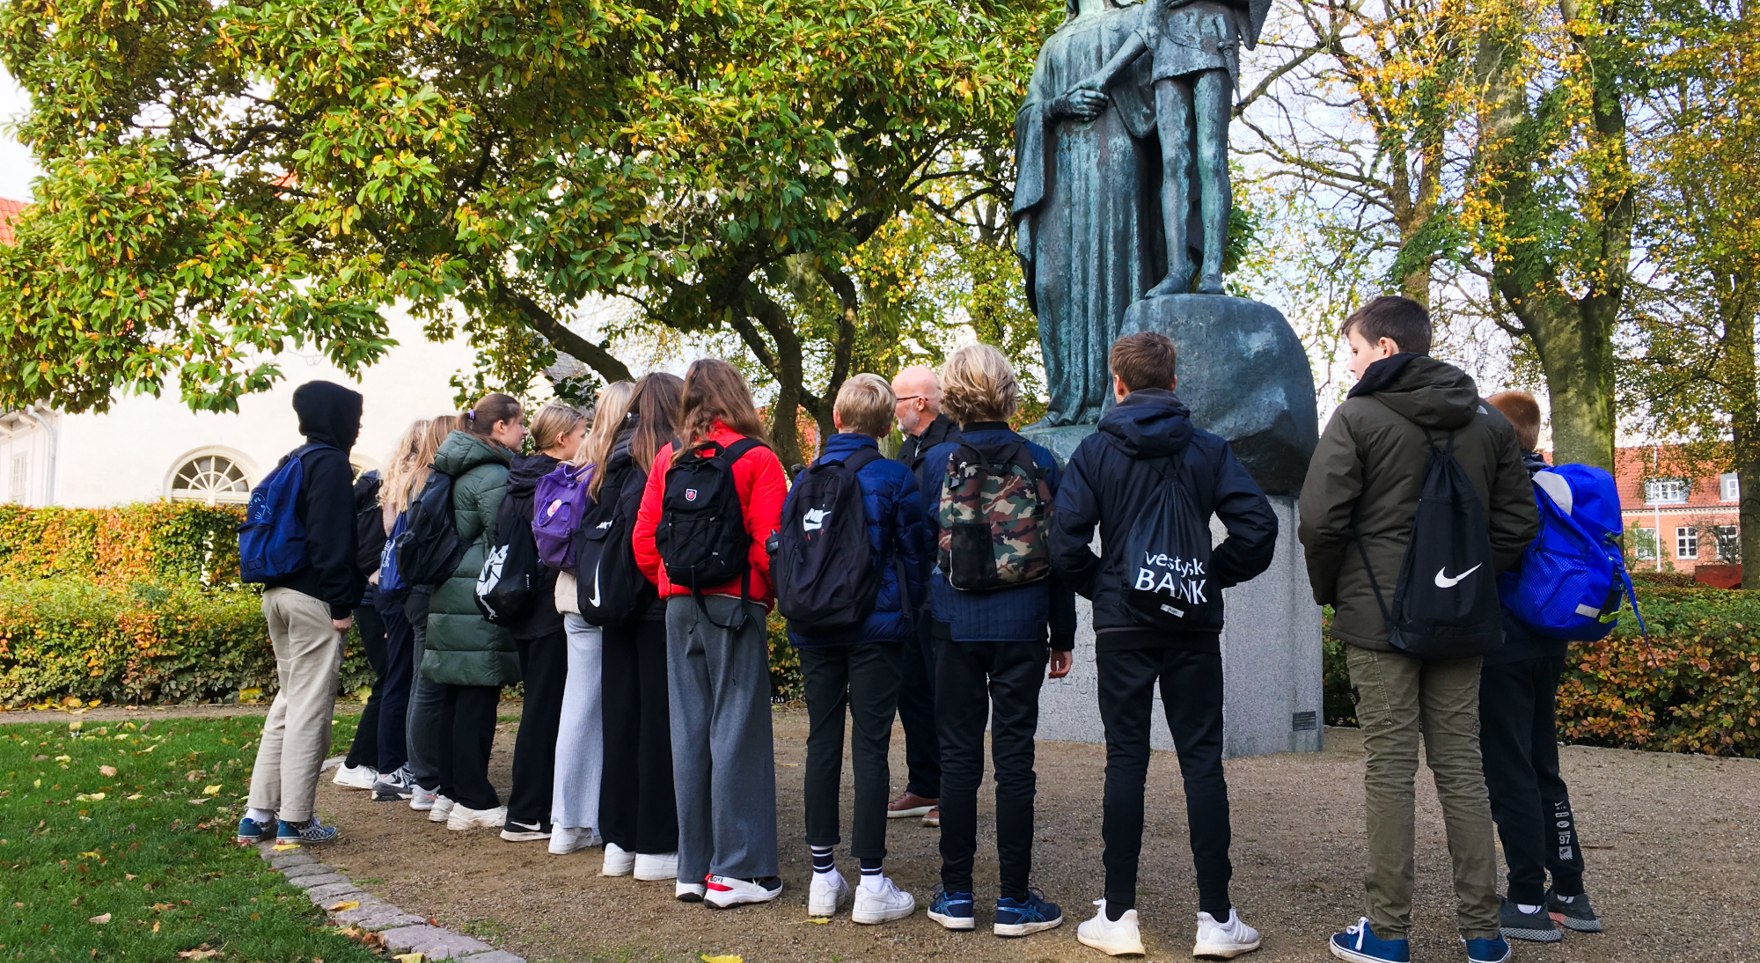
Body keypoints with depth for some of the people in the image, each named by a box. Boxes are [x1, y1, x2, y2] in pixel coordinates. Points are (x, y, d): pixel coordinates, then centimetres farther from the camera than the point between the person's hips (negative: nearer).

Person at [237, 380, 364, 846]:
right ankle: (295, 820, 2)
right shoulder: (331, 463, -10)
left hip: (278, 594, 9)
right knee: (310, 708, -3)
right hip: (315, 599, -9)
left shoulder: (293, 462, 18)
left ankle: (258, 813, 17)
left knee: (288, 702, 16)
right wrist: (341, 603, -15)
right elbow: (331, 539, -17)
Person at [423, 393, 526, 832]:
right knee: (478, 699, -5)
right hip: (481, 601, -10)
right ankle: (474, 801, -1)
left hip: (452, 596, 10)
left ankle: (449, 793, 20)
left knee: (457, 697, 13)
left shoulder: (457, 471, 16)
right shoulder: (492, 475, -14)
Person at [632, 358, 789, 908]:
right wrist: (772, 595, 3)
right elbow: (767, 545, -13)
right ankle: (737, 871, 5)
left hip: (680, 608, 5)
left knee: (688, 731, 10)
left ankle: (693, 868, 18)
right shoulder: (756, 458, -7)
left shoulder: (668, 459, 5)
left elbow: (644, 542, 6)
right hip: (736, 606, -5)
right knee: (737, 731, 1)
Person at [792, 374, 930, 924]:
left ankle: (823, 877, 15)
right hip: (877, 628, -3)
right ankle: (871, 883, 2)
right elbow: (914, 554, -1)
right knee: (870, 746, -1)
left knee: (822, 744, 9)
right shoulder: (894, 478, -5)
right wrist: (909, 617, 11)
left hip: (815, 628, 3)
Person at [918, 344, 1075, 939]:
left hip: (956, 625, 0)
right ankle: (1015, 900, 9)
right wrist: (1063, 634, 8)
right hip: (1021, 627, 0)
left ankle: (955, 894, 15)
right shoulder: (1039, 461, -1)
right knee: (1014, 757, 4)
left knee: (958, 755, 8)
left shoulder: (936, 462, -2)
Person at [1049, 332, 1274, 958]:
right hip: (1194, 626, 1)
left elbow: (1065, 541, -10)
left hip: (1121, 627, 0)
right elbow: (1258, 526, -9)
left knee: (1126, 760, 5)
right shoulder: (1209, 449, 1)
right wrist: (1213, 576, 6)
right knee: (1202, 760, 5)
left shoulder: (1095, 451, -2)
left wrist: (1099, 587, 6)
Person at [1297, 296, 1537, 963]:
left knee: (1389, 769, 0)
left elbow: (1320, 519, -13)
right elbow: (1518, 523, 8)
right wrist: (1470, 581, 14)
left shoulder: (1358, 417, -7)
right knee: (1461, 767, 10)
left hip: (1378, 617, -5)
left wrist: (1329, 590, 3)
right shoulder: (1489, 423, 10)